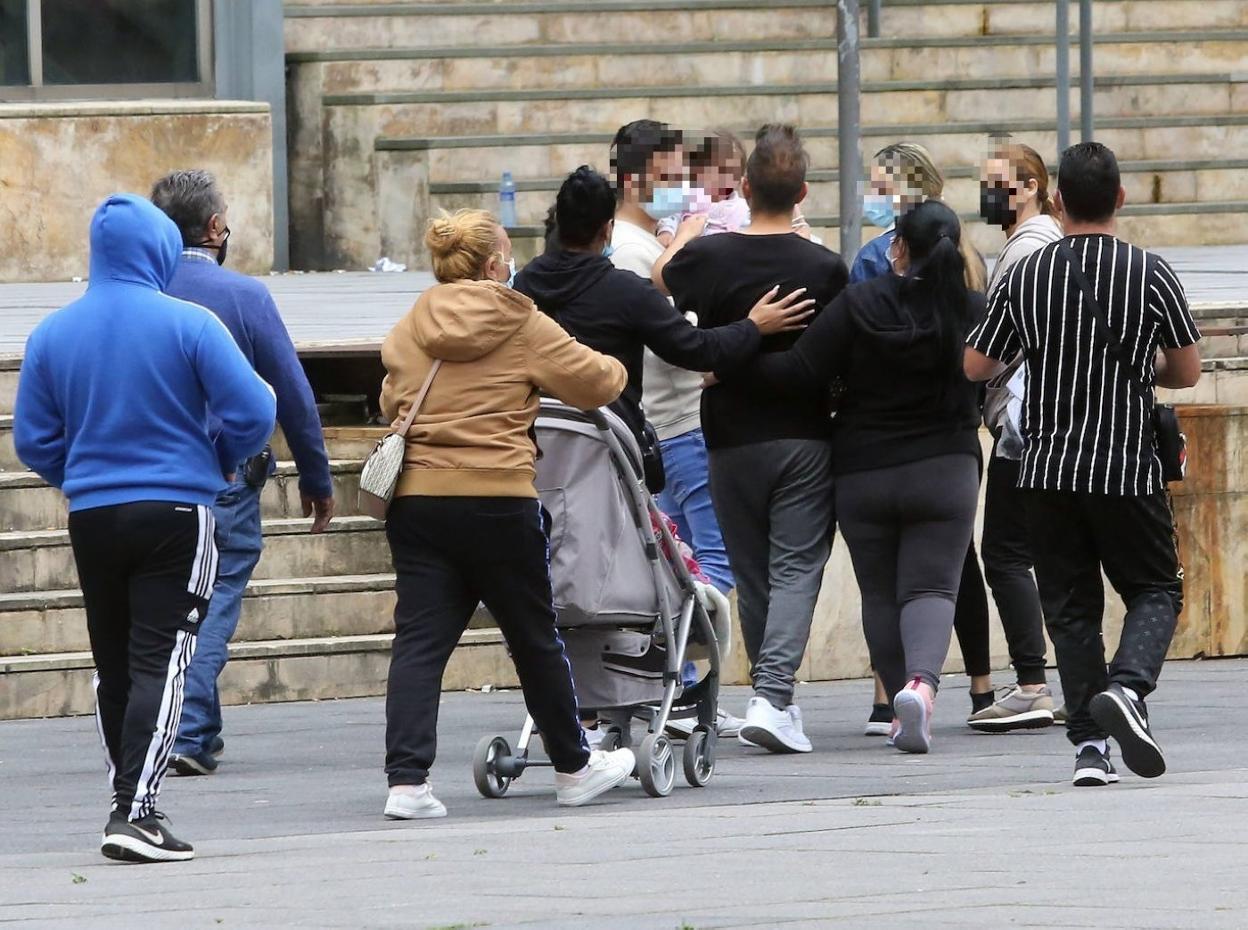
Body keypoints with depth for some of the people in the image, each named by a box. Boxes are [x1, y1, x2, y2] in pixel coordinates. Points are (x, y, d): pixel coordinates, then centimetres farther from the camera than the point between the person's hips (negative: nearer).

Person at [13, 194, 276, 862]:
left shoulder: (53, 334, 2)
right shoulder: (188, 325, -10)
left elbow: (34, 438, 5)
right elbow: (253, 412, -13)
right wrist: (221, 462, 7)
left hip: (91, 517, 4)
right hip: (176, 512, -4)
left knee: (113, 664, 15)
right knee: (160, 661, -5)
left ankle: (126, 804, 22)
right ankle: (136, 812, -16)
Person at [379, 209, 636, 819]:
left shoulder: (407, 331, 7)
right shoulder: (523, 327, -5)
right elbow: (597, 383, 0)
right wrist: (614, 370, 23)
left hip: (415, 499, 3)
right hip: (496, 498, -3)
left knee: (419, 639, 2)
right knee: (534, 637, 11)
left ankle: (406, 780, -11)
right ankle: (573, 768, 26)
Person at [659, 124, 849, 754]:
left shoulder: (706, 257, -7)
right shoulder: (826, 269, -9)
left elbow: (657, 286, 14)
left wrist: (685, 232, 27)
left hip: (733, 441, 2)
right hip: (804, 437, -1)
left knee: (752, 575, 12)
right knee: (797, 568, -2)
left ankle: (771, 697, 18)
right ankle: (773, 695, -18)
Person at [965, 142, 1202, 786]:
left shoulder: (1026, 276, -1)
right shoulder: (1150, 275, -4)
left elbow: (975, 367, 5)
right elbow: (1187, 371, 4)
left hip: (1048, 469, 2)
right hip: (1128, 468, -2)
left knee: (1071, 607, 8)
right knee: (1155, 588, 10)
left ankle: (1089, 744, -1)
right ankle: (1127, 685, -18)